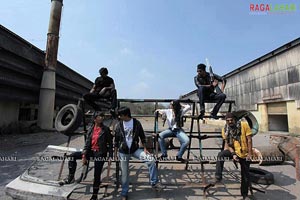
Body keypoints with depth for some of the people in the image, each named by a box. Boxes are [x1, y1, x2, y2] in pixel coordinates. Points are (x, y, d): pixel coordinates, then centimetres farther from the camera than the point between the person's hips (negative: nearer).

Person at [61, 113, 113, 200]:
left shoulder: (105, 129, -9)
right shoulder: (91, 129, 3)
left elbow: (110, 143, -7)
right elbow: (87, 143, 2)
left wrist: (110, 156, -11)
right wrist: (84, 155, -8)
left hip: (100, 153, -5)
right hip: (91, 151, 5)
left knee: (97, 174, 1)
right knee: (73, 155, -6)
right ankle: (71, 177, 6)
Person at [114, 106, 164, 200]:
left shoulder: (136, 123, -8)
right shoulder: (119, 125, -4)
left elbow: (142, 136, 0)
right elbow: (116, 140, 4)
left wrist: (145, 149, -3)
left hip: (135, 149, -1)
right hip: (123, 152, 1)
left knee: (151, 160, -19)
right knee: (125, 173, 9)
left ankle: (154, 183, -3)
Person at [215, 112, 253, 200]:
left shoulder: (244, 125, -14)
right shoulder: (225, 130, -7)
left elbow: (249, 139, -12)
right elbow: (227, 143, -5)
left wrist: (249, 153, -14)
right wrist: (233, 154, -18)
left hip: (244, 153, -1)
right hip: (233, 151, 1)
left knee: (245, 175, 9)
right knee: (221, 155, -29)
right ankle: (218, 177, -23)